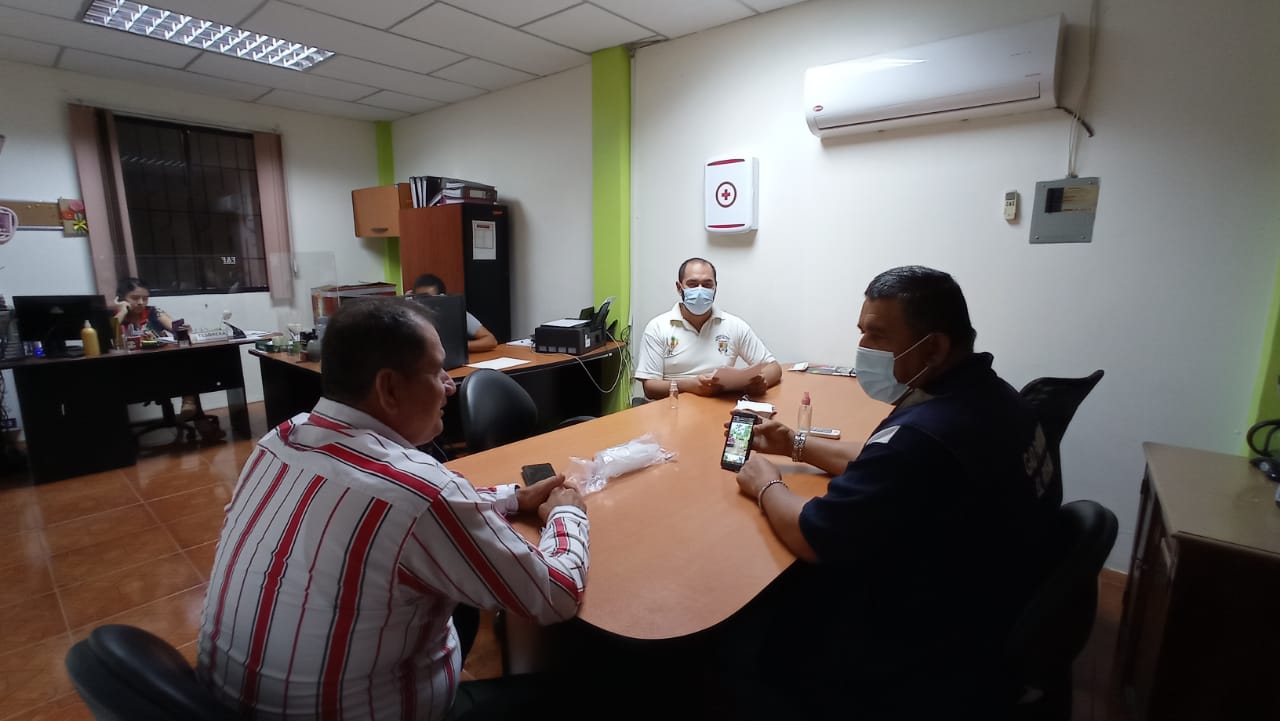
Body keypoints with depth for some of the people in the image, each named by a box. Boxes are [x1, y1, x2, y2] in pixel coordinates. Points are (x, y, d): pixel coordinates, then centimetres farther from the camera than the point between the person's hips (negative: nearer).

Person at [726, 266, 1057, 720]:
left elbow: (811, 537, -25)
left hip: (922, 663, -8)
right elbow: (889, 467, 11)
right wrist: (796, 445, 9)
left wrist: (767, 486, -6)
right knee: (787, 583, 18)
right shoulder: (984, 395, -2)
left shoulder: (924, 432, -35)